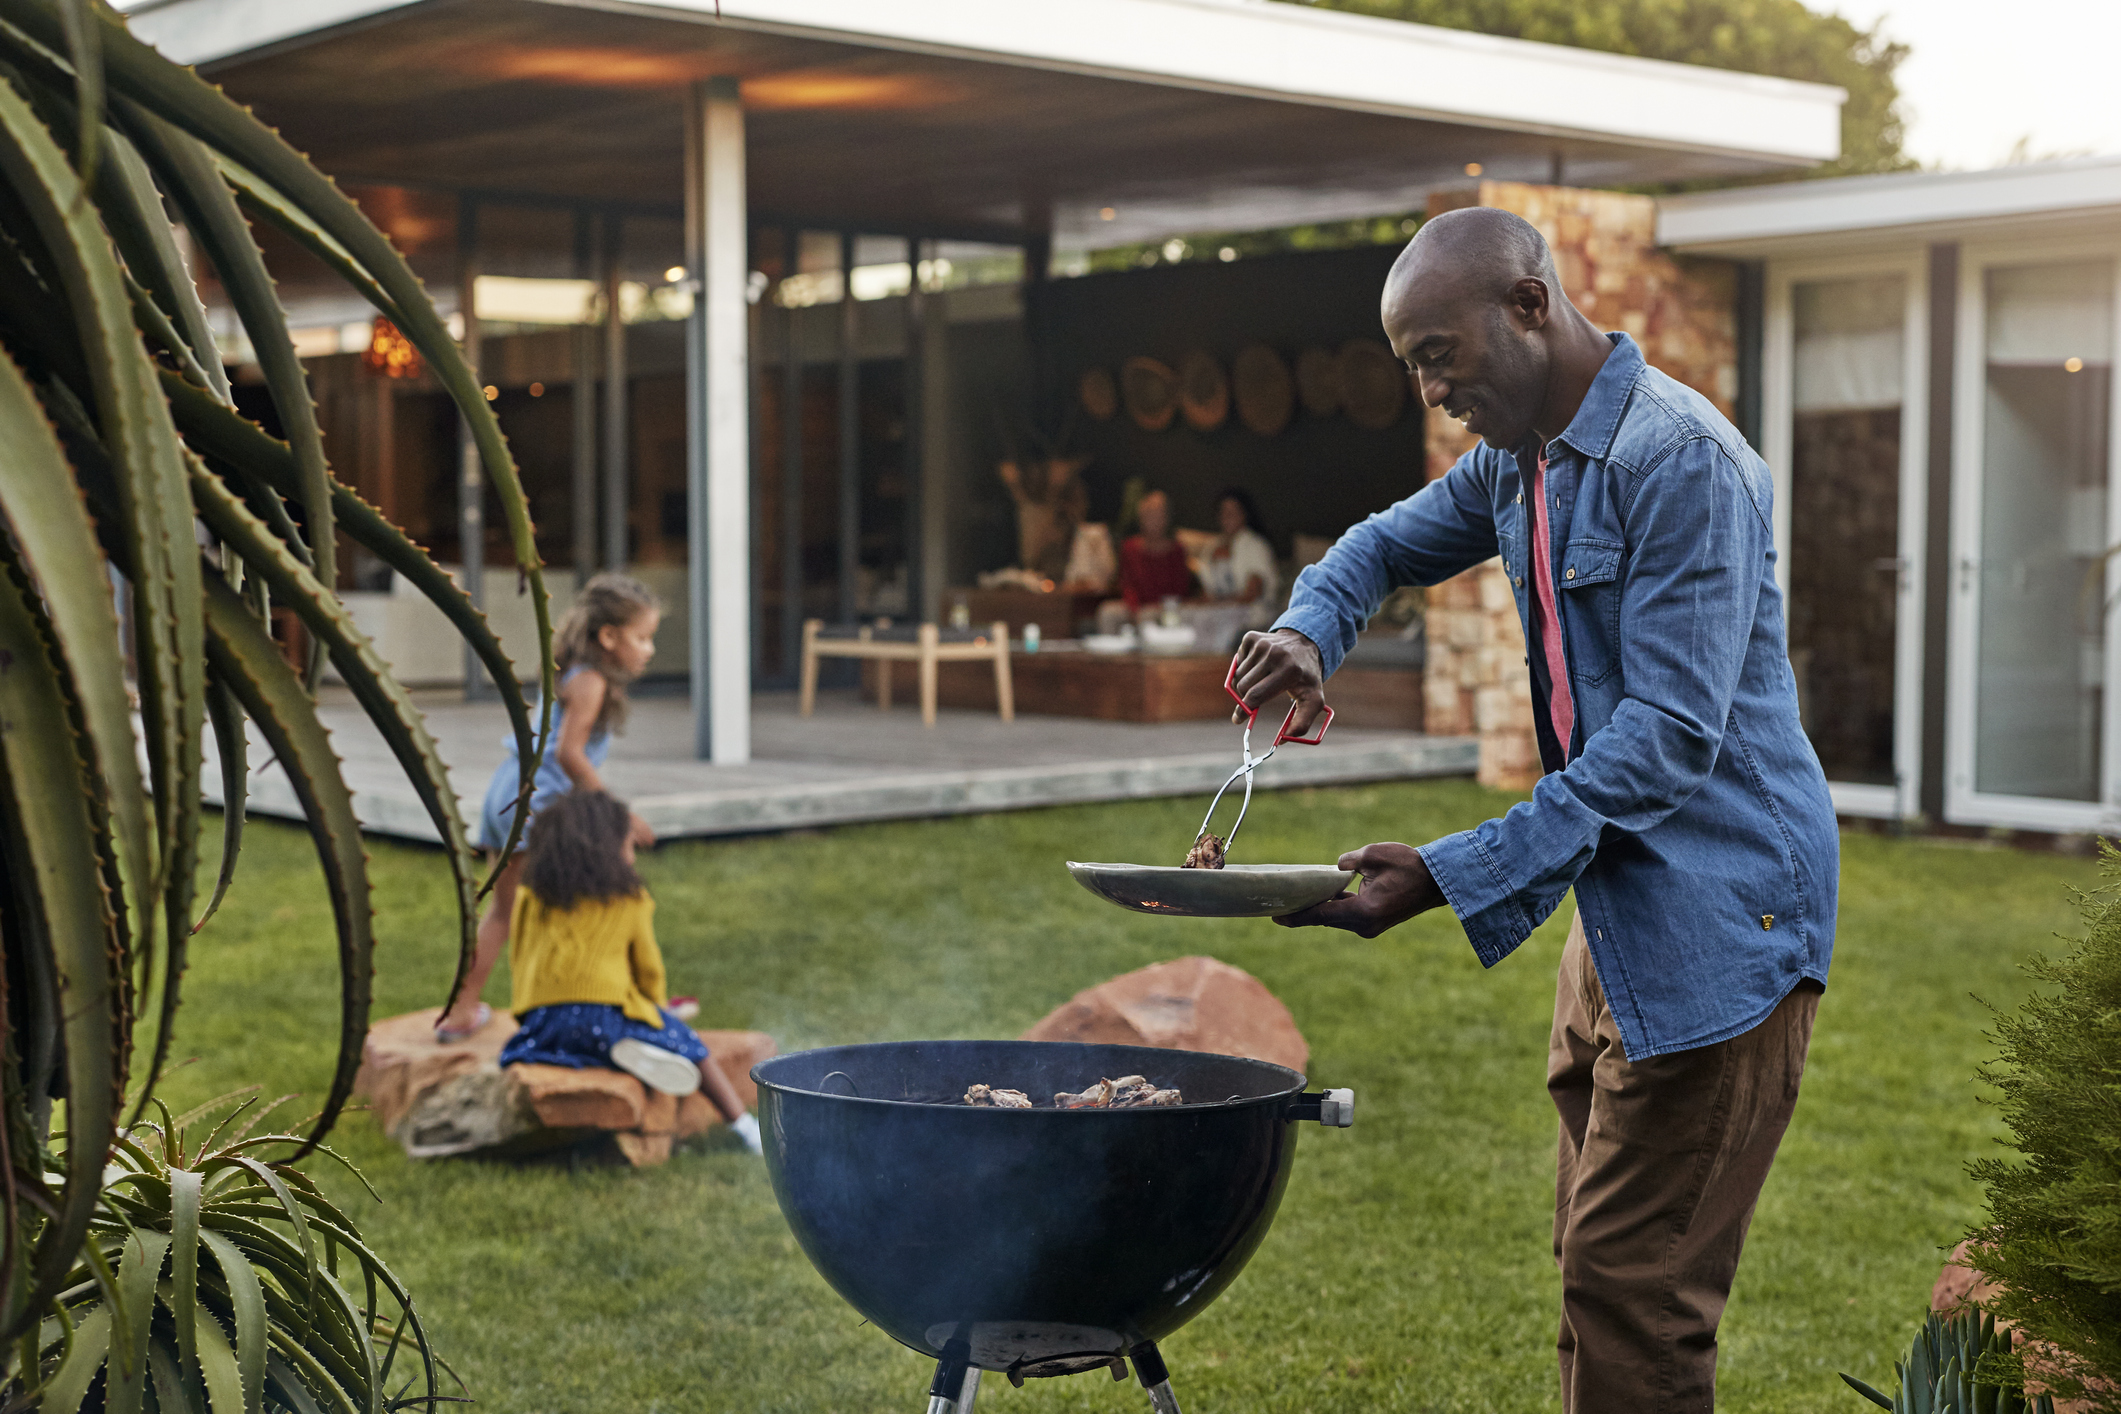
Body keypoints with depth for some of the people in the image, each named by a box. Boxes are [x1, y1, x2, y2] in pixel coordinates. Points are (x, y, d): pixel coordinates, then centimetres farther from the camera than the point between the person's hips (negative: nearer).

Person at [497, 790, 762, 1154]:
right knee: (689, 1046, 14)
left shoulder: (530, 899, 15)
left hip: (540, 1019, 2)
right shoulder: (630, 901, 6)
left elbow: (517, 960, 18)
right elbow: (648, 967, 12)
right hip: (606, 1015, -2)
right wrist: (655, 1007, 30)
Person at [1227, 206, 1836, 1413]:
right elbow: (1386, 547, 27)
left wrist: (1452, 878, -27)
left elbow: (1671, 733, -24)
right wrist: (1310, 632, 2)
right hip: (1617, 913, 9)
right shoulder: (1519, 461, 11)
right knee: (1598, 1263, 15)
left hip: (1717, 919, -9)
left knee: (1632, 1288, -8)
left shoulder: (1683, 459, -19)